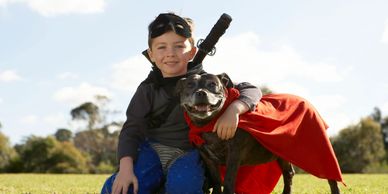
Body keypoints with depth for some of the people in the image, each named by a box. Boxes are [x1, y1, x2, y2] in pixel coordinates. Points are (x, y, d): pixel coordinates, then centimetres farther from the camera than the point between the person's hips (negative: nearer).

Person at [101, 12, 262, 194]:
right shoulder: (148, 89, 0)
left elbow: (252, 91, -10)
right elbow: (132, 129, -5)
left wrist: (233, 110, -33)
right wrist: (125, 168, -21)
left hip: (188, 153, -2)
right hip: (152, 150, 2)